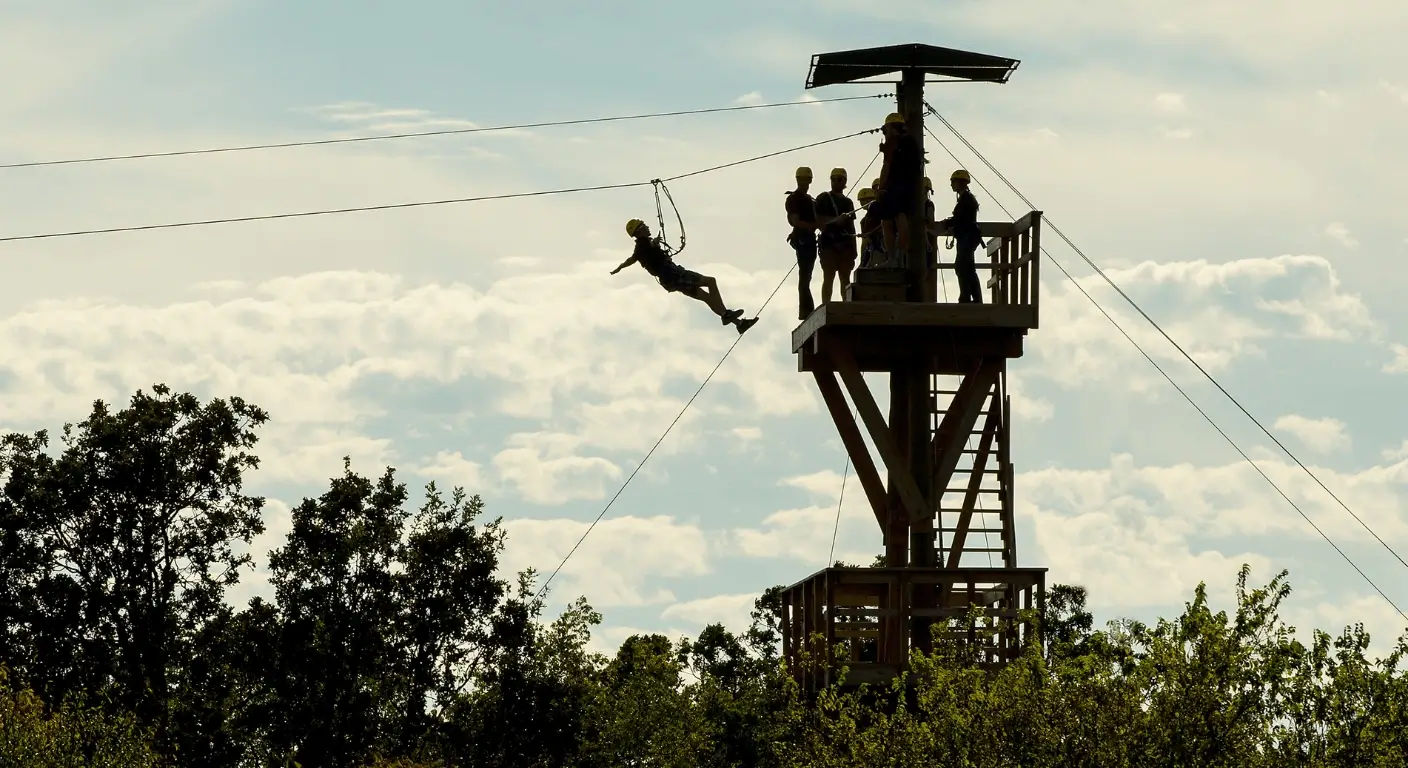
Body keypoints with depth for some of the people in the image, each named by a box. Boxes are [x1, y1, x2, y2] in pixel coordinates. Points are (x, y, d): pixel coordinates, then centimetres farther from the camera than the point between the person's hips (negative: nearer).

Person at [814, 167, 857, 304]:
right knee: (828, 277, -11)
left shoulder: (848, 202, 20)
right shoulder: (824, 198, 5)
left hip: (845, 243, 5)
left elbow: (851, 227, 18)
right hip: (829, 241, -5)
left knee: (845, 278, 3)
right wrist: (835, 220, -19)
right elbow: (819, 221, -4)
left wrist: (854, 249, 12)